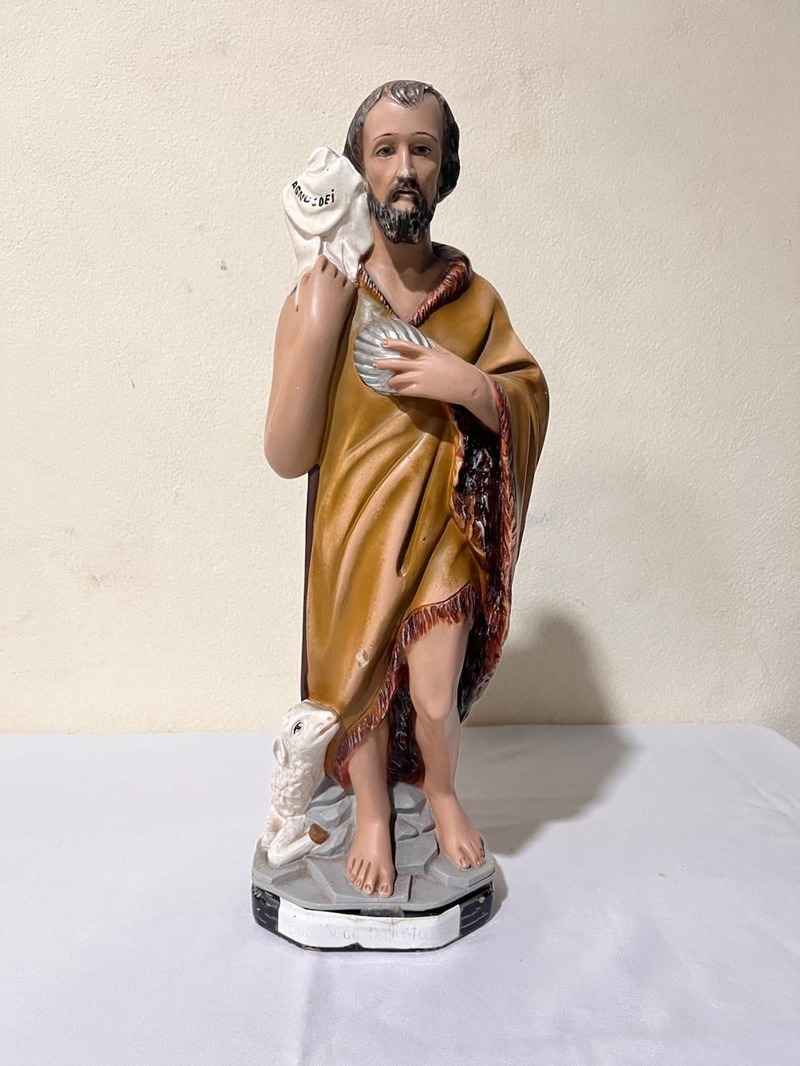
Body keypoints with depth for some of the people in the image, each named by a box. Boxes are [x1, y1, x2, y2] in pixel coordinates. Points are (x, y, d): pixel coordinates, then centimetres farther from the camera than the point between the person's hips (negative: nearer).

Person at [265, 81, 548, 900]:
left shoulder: (473, 296, -1)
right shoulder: (322, 295, -8)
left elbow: (531, 403, 4)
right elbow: (286, 455, -15)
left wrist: (471, 384, -17)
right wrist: (315, 327, -23)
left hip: (444, 526, 1)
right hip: (356, 529, -1)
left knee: (434, 695, -5)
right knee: (362, 680, 6)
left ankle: (441, 792, 33)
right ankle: (372, 812, 38)